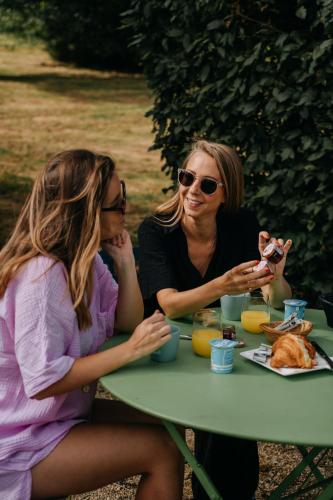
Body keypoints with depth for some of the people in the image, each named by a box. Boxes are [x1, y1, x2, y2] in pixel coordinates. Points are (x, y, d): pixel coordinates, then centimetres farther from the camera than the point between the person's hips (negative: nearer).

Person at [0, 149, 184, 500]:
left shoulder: (84, 259, 1)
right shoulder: (42, 275, -27)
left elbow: (127, 323, 6)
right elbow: (43, 381, -29)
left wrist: (125, 261, -6)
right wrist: (131, 350, -28)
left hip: (63, 411, 9)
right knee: (163, 451, -13)